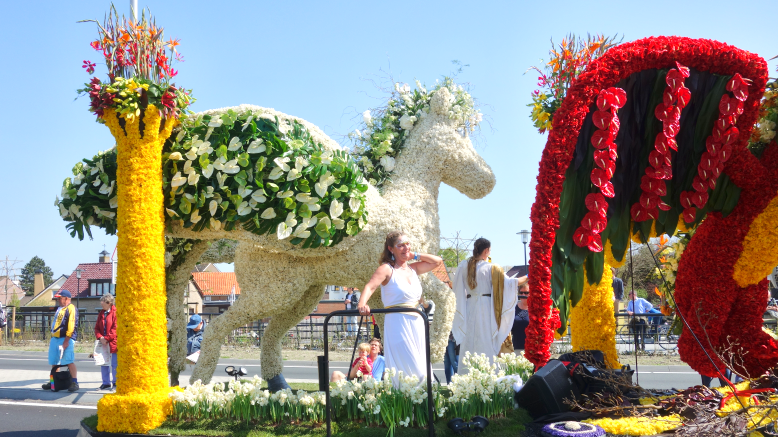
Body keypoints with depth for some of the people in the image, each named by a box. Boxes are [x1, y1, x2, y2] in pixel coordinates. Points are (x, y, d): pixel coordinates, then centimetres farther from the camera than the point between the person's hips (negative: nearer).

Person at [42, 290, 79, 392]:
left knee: (69, 361, -13)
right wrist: (52, 339, 21)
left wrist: (66, 341, -21)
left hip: (65, 339, -10)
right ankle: (52, 382, 23)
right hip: (55, 339, 10)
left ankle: (74, 383, -10)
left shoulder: (71, 309, -10)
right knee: (54, 362, 13)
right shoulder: (59, 309, 21)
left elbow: (72, 326, -17)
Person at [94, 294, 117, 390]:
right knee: (103, 363, 9)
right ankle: (106, 382, 19)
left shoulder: (115, 313, -7)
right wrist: (100, 337, -6)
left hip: (113, 342, -6)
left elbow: (115, 328, -12)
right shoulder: (101, 313, 13)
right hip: (103, 342, 6)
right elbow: (97, 327, 12)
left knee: (114, 364, -2)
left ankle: (116, 382, 8)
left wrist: (107, 338, -15)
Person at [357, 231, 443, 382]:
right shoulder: (387, 269, -5)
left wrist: (415, 255, 11)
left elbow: (437, 261, 19)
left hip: (417, 324, 7)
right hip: (397, 325, -7)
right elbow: (370, 287, -20)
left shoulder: (413, 269, 13)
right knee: (408, 371, -13)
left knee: (421, 371, 6)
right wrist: (362, 305, -39)